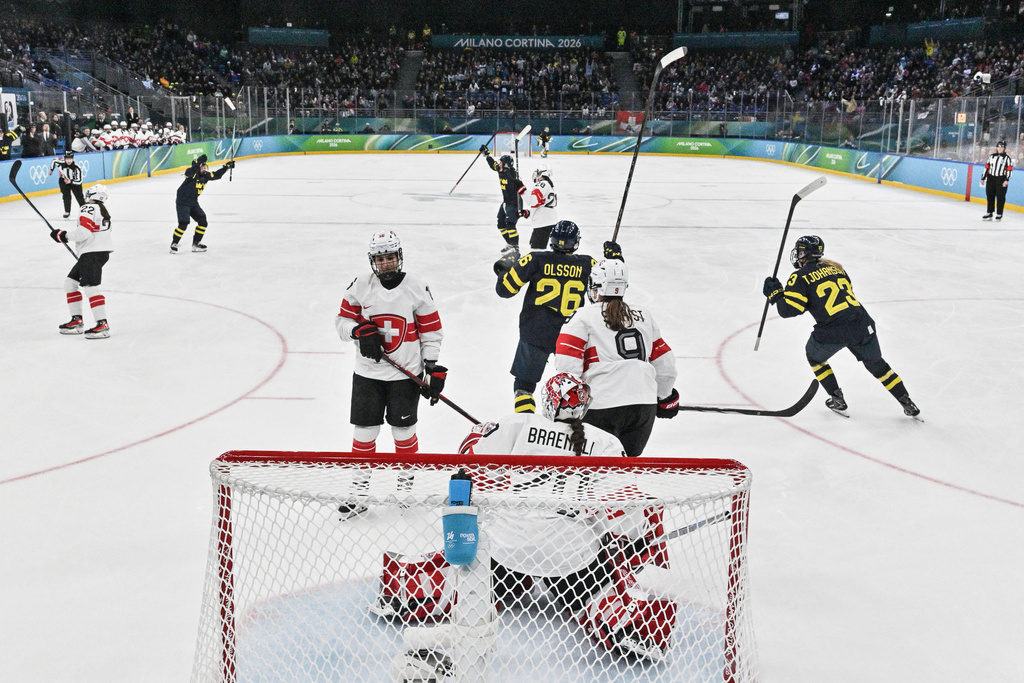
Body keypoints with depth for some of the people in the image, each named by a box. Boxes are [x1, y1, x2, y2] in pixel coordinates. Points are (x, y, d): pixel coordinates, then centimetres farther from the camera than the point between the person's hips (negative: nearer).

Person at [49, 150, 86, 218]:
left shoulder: (77, 168, -31)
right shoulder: (61, 163, -24)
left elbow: (79, 181, -26)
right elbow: (54, 161, 1)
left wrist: (70, 181, -38)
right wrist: (51, 170, 11)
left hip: (75, 182, -1)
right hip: (64, 180, 2)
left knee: (79, 197, 0)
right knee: (66, 196, -8)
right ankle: (67, 212, 3)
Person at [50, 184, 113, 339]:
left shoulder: (89, 208, -8)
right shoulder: (103, 210, 21)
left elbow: (83, 232, -18)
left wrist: (63, 235, -7)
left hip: (94, 252, -10)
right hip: (92, 252, 10)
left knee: (90, 287, -15)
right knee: (70, 282, 15)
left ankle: (102, 325, -19)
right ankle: (77, 321, 16)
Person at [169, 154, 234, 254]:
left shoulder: (206, 175, 5)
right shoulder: (192, 173, -17)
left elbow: (216, 175, 17)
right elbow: (189, 172, -40)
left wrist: (226, 167, 10)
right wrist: (197, 163, -51)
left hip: (194, 202, 8)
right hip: (182, 202, -8)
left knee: (203, 222, 3)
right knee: (183, 224, -14)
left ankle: (196, 243, 15)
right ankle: (174, 244, 1)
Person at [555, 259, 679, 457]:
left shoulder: (584, 317, 1)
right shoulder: (645, 317, 17)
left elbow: (567, 366, -8)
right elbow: (665, 365, 19)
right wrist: (665, 397, 34)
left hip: (601, 407, -5)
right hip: (644, 406, 5)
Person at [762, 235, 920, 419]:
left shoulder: (800, 277, 0)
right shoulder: (835, 268, 18)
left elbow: (789, 310, -8)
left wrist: (775, 293, 8)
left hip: (833, 333, -5)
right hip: (862, 326, 5)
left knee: (815, 356, 26)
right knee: (875, 363, 25)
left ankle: (837, 399, 24)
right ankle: (907, 403, 27)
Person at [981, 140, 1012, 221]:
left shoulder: (1007, 158, 0)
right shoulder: (992, 156, 11)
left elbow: (1009, 169, -5)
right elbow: (987, 167, 13)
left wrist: (1006, 180, -14)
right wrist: (983, 178, 10)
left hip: (1001, 179, -4)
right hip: (991, 178, 4)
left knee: (1000, 197, -2)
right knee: (990, 196, 5)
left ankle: (999, 214, 4)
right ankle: (989, 213, 13)